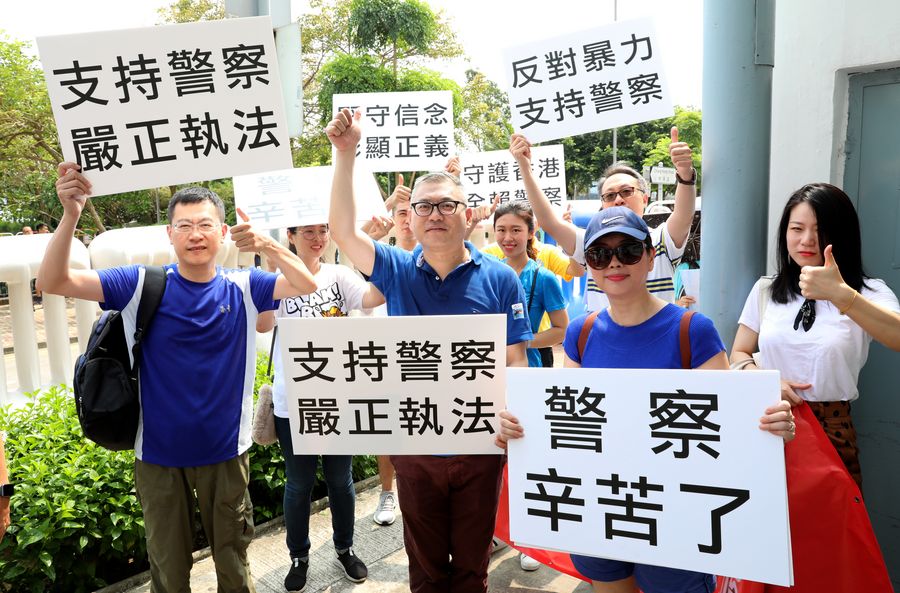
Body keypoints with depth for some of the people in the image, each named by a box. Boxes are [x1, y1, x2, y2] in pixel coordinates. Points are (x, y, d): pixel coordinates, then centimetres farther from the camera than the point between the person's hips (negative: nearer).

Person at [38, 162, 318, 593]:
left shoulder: (242, 288, -6)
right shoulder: (143, 286, -10)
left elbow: (307, 285, -17)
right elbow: (53, 283, -16)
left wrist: (266, 245, -34)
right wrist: (71, 215, -32)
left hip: (225, 450, 1)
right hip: (159, 454, 0)